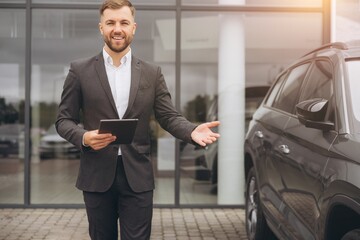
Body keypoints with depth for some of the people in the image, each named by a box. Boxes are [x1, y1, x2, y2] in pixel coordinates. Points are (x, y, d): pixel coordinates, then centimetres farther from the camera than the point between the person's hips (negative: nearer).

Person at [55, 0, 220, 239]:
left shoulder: (152, 73, 6)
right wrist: (84, 137, -17)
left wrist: (192, 131, -18)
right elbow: (64, 119, 4)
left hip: (137, 177, 0)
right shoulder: (80, 70, 2)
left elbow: (169, 117, 3)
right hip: (97, 175, 0)